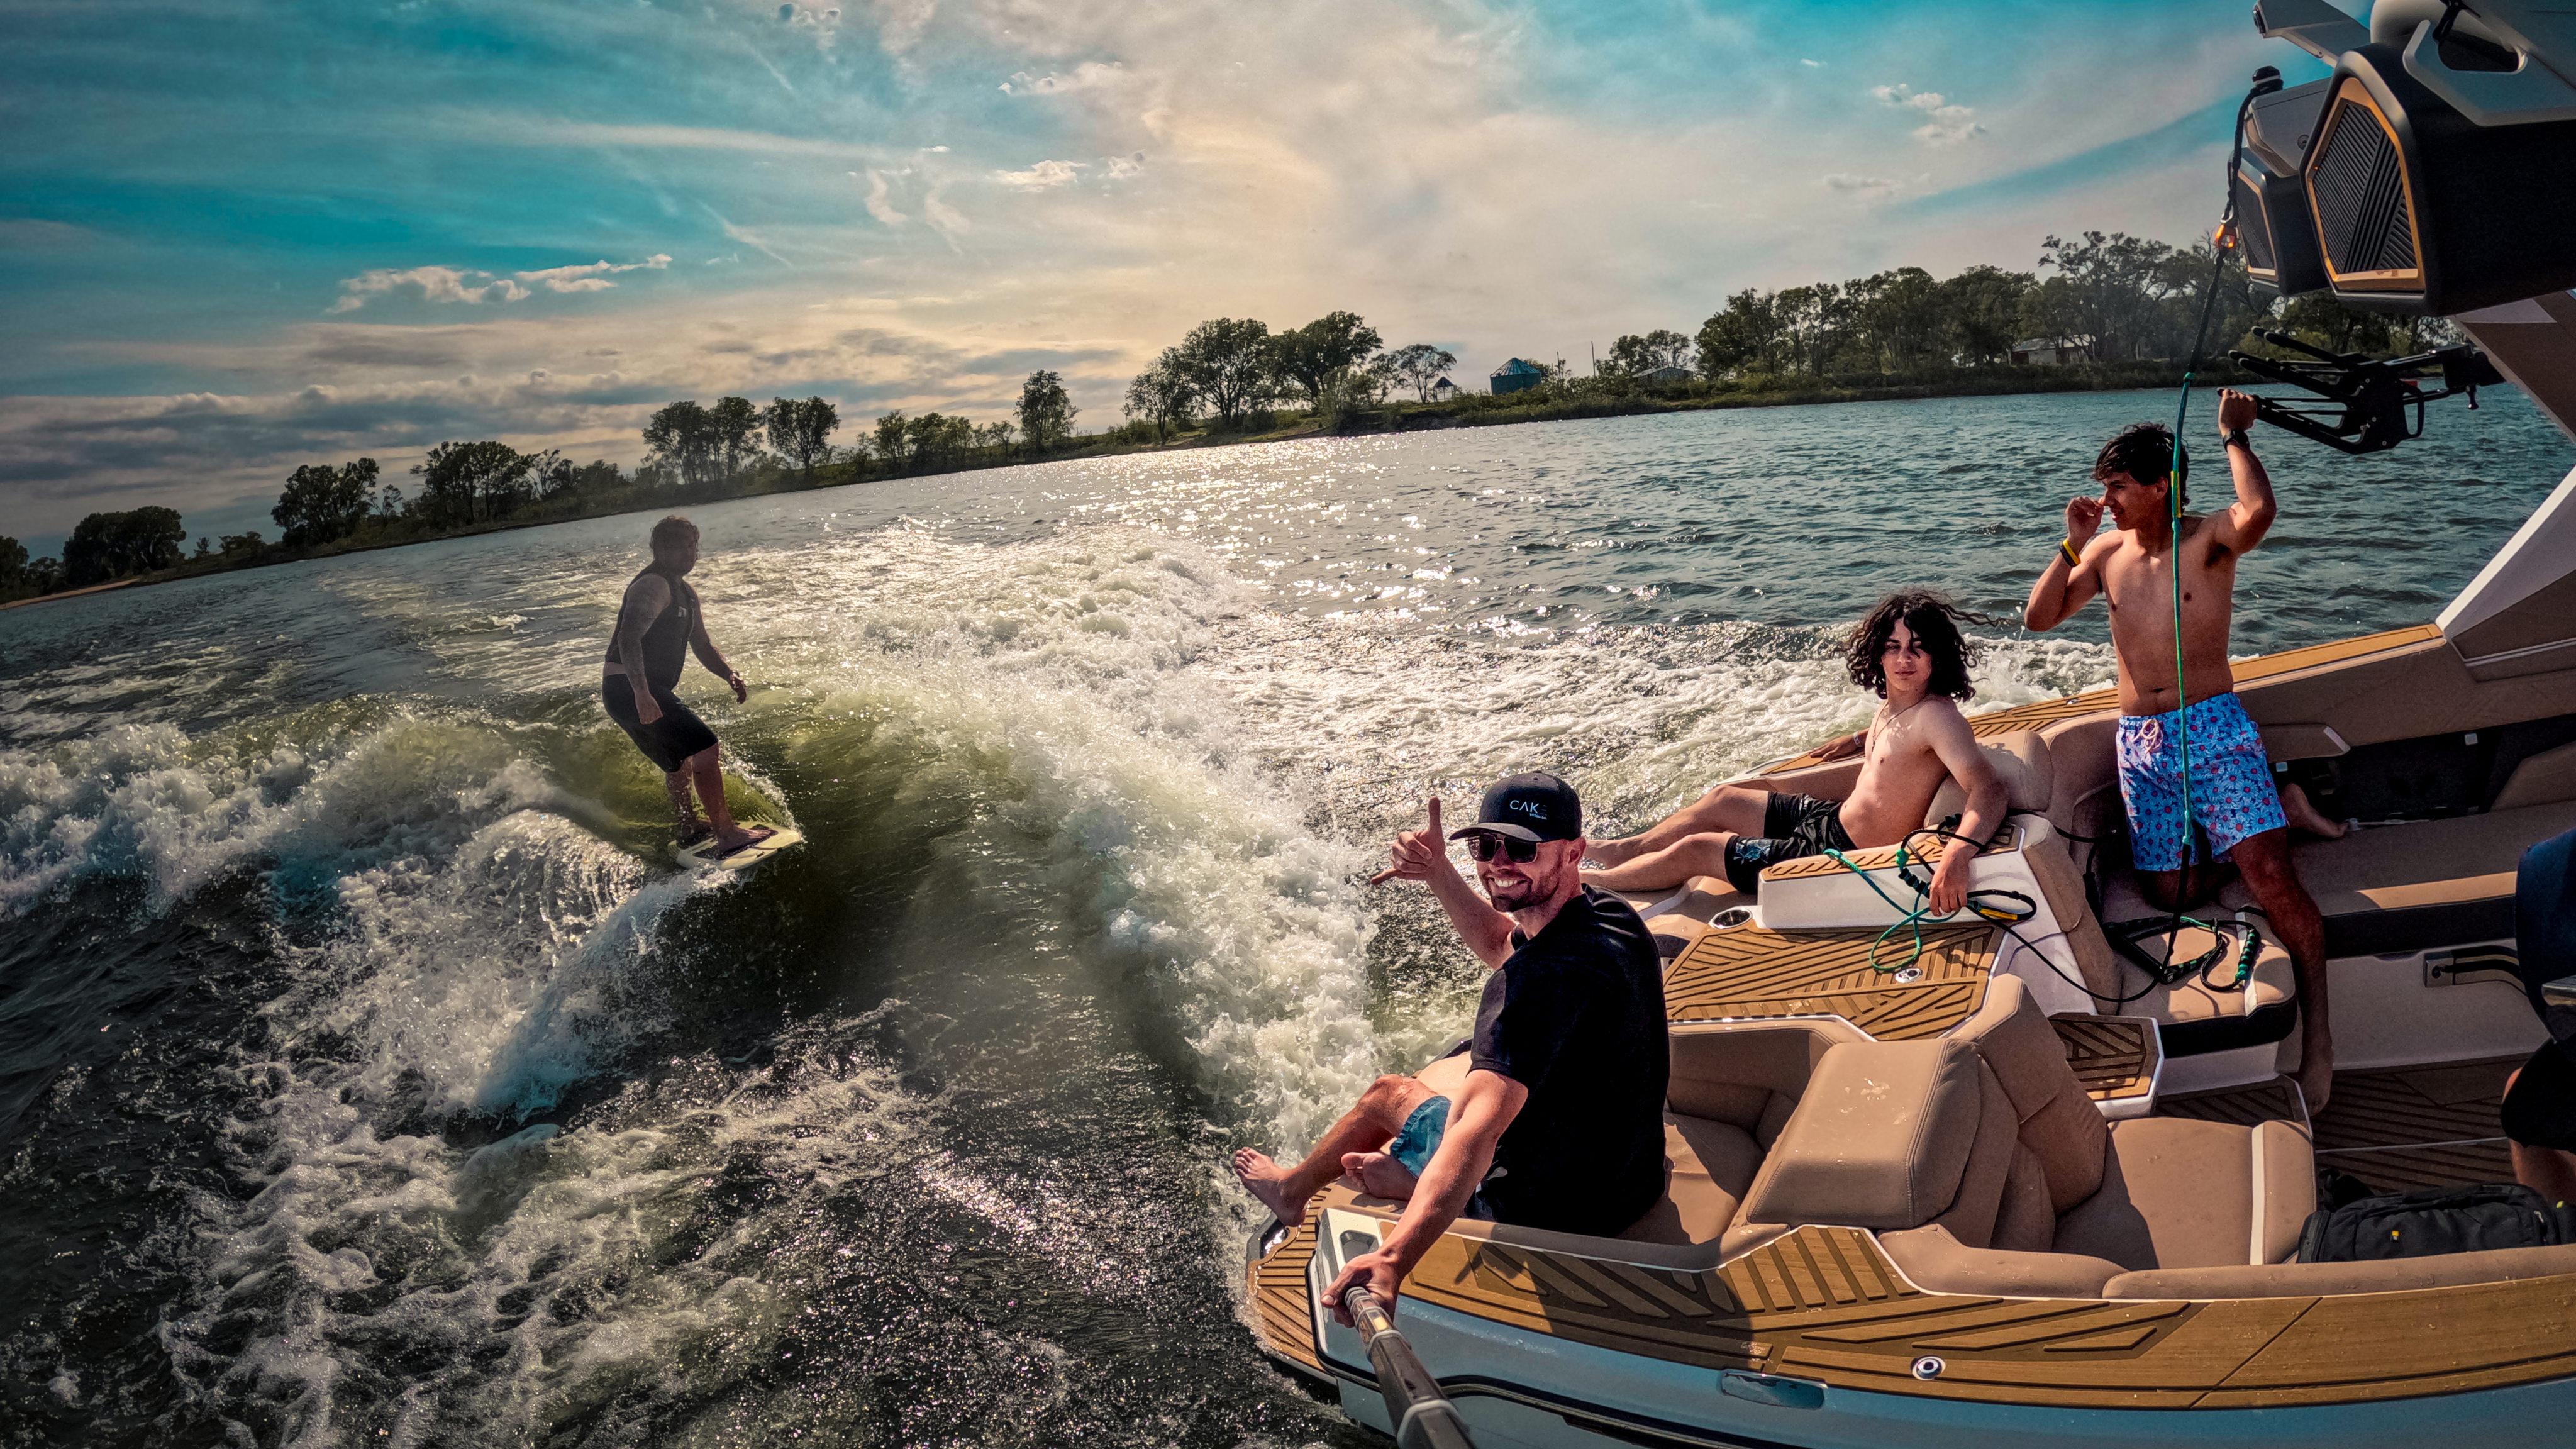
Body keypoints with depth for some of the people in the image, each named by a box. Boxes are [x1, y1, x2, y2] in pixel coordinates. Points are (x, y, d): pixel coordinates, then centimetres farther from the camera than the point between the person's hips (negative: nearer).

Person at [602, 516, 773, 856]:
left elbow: (702, 646, 24)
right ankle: (727, 834, -15)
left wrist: (731, 677, 4)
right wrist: (642, 694, -39)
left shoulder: (685, 593, 18)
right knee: (704, 746, -15)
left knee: (680, 759, 26)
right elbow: (629, 638, -29)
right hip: (630, 688, -11)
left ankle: (690, 827, 45)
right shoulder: (654, 585, -15)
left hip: (636, 692, 11)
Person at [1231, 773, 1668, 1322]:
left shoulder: (1547, 977, -33)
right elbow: (1502, 946, 15)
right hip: (1635, 1180, 7)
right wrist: (1440, 874, -1)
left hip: (1549, 1206, -7)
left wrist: (1394, 1258, -53)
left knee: (1387, 1095, 18)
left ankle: (1294, 1189, 45)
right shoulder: (1611, 915, -5)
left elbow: (1479, 1127, -45)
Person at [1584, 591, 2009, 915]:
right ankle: (1622, 849, 42)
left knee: (1692, 850, 1)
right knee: (1723, 800, 22)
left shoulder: (1937, 715, -26)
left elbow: (1991, 790, -39)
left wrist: (1959, 851, -56)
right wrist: (1859, 739, 30)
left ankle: (1584, 882, 23)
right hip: (1834, 816, 8)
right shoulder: (1895, 701, 0)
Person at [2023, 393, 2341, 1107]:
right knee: (2172, 895, 3)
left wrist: (2235, 437, -16)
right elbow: (2039, 617, 7)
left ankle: (2318, 1029, -5)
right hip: (2140, 742, 5)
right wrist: (2073, 544, -3)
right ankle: (2270, 811, 32)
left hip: (2212, 727, -4)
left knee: (2270, 874, -19)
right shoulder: (2106, 551, 9)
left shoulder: (2209, 538, -5)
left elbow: (2259, 513, -29)